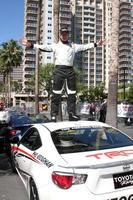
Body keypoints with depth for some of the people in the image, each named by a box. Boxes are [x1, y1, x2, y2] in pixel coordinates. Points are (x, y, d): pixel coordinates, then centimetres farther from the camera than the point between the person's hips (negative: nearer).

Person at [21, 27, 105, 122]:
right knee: (56, 94, -5)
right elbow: (44, 47, 1)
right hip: (59, 70, -3)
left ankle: (72, 113, 13)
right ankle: (54, 115, 0)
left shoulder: (73, 46, 20)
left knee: (72, 93, 5)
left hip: (70, 70, 3)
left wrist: (96, 44, 18)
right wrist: (30, 45, -11)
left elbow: (85, 47, 21)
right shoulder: (55, 45, 12)